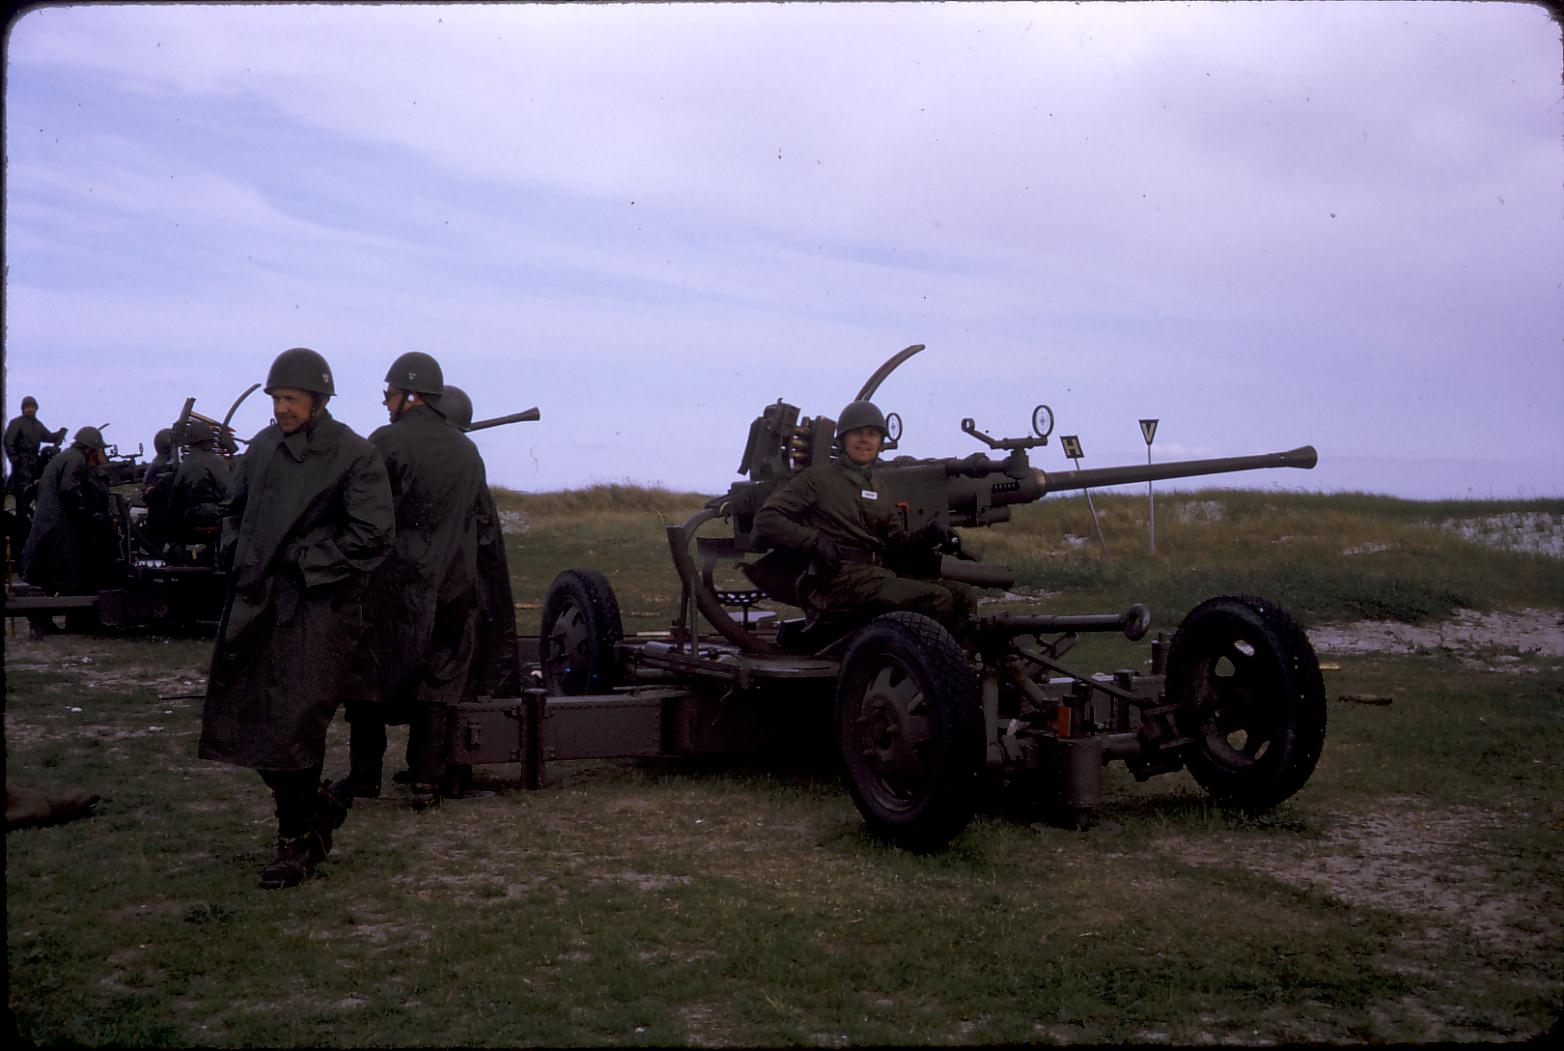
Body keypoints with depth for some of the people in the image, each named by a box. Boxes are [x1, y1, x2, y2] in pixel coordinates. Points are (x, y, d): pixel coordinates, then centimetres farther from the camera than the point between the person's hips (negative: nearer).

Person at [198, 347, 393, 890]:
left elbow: (372, 536, -13)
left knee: (293, 728, -7)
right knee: (244, 719, 10)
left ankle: (298, 843, 10)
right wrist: (236, 555, 8)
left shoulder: (355, 456, -8)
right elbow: (234, 508, 25)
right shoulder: (264, 446, 10)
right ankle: (317, 809, 29)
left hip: (318, 607, -7)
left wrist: (302, 560, -12)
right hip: (257, 602, 7)